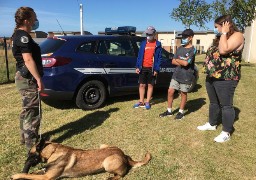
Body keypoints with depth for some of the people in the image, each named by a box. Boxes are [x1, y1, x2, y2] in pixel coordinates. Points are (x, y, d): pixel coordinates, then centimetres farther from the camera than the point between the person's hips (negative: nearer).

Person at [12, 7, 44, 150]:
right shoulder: (23, 36, -17)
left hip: (26, 78, 11)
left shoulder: (20, 34, 16)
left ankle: (26, 136, 33)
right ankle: (32, 144, 5)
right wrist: (39, 79, -25)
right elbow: (28, 60, -25)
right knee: (32, 111, -4)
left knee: (28, 110, 20)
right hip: (28, 79, -11)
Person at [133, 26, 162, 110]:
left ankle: (147, 102, 15)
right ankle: (141, 102, 16)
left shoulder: (157, 44, 0)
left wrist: (156, 69, -9)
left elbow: (159, 58, -1)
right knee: (142, 85, 5)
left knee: (150, 85, 6)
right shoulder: (143, 43, 8)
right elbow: (139, 55, 9)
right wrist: (137, 67, 0)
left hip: (151, 68, -2)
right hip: (143, 67, 3)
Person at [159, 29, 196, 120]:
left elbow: (186, 63, -20)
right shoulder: (180, 48, 10)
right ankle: (169, 111, 18)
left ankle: (181, 112, 22)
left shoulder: (193, 50, -9)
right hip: (176, 75, 6)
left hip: (186, 77, -6)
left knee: (183, 93, 7)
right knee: (170, 91, 4)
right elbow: (173, 61, 6)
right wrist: (182, 62, -11)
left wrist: (177, 60, -3)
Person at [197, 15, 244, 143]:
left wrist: (224, 33, -16)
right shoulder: (220, 38, 19)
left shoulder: (237, 35, -11)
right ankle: (212, 124, 34)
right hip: (211, 77, 9)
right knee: (213, 103, 19)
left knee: (226, 105, 0)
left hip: (225, 78, -9)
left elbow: (223, 50, -26)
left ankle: (226, 133, 10)